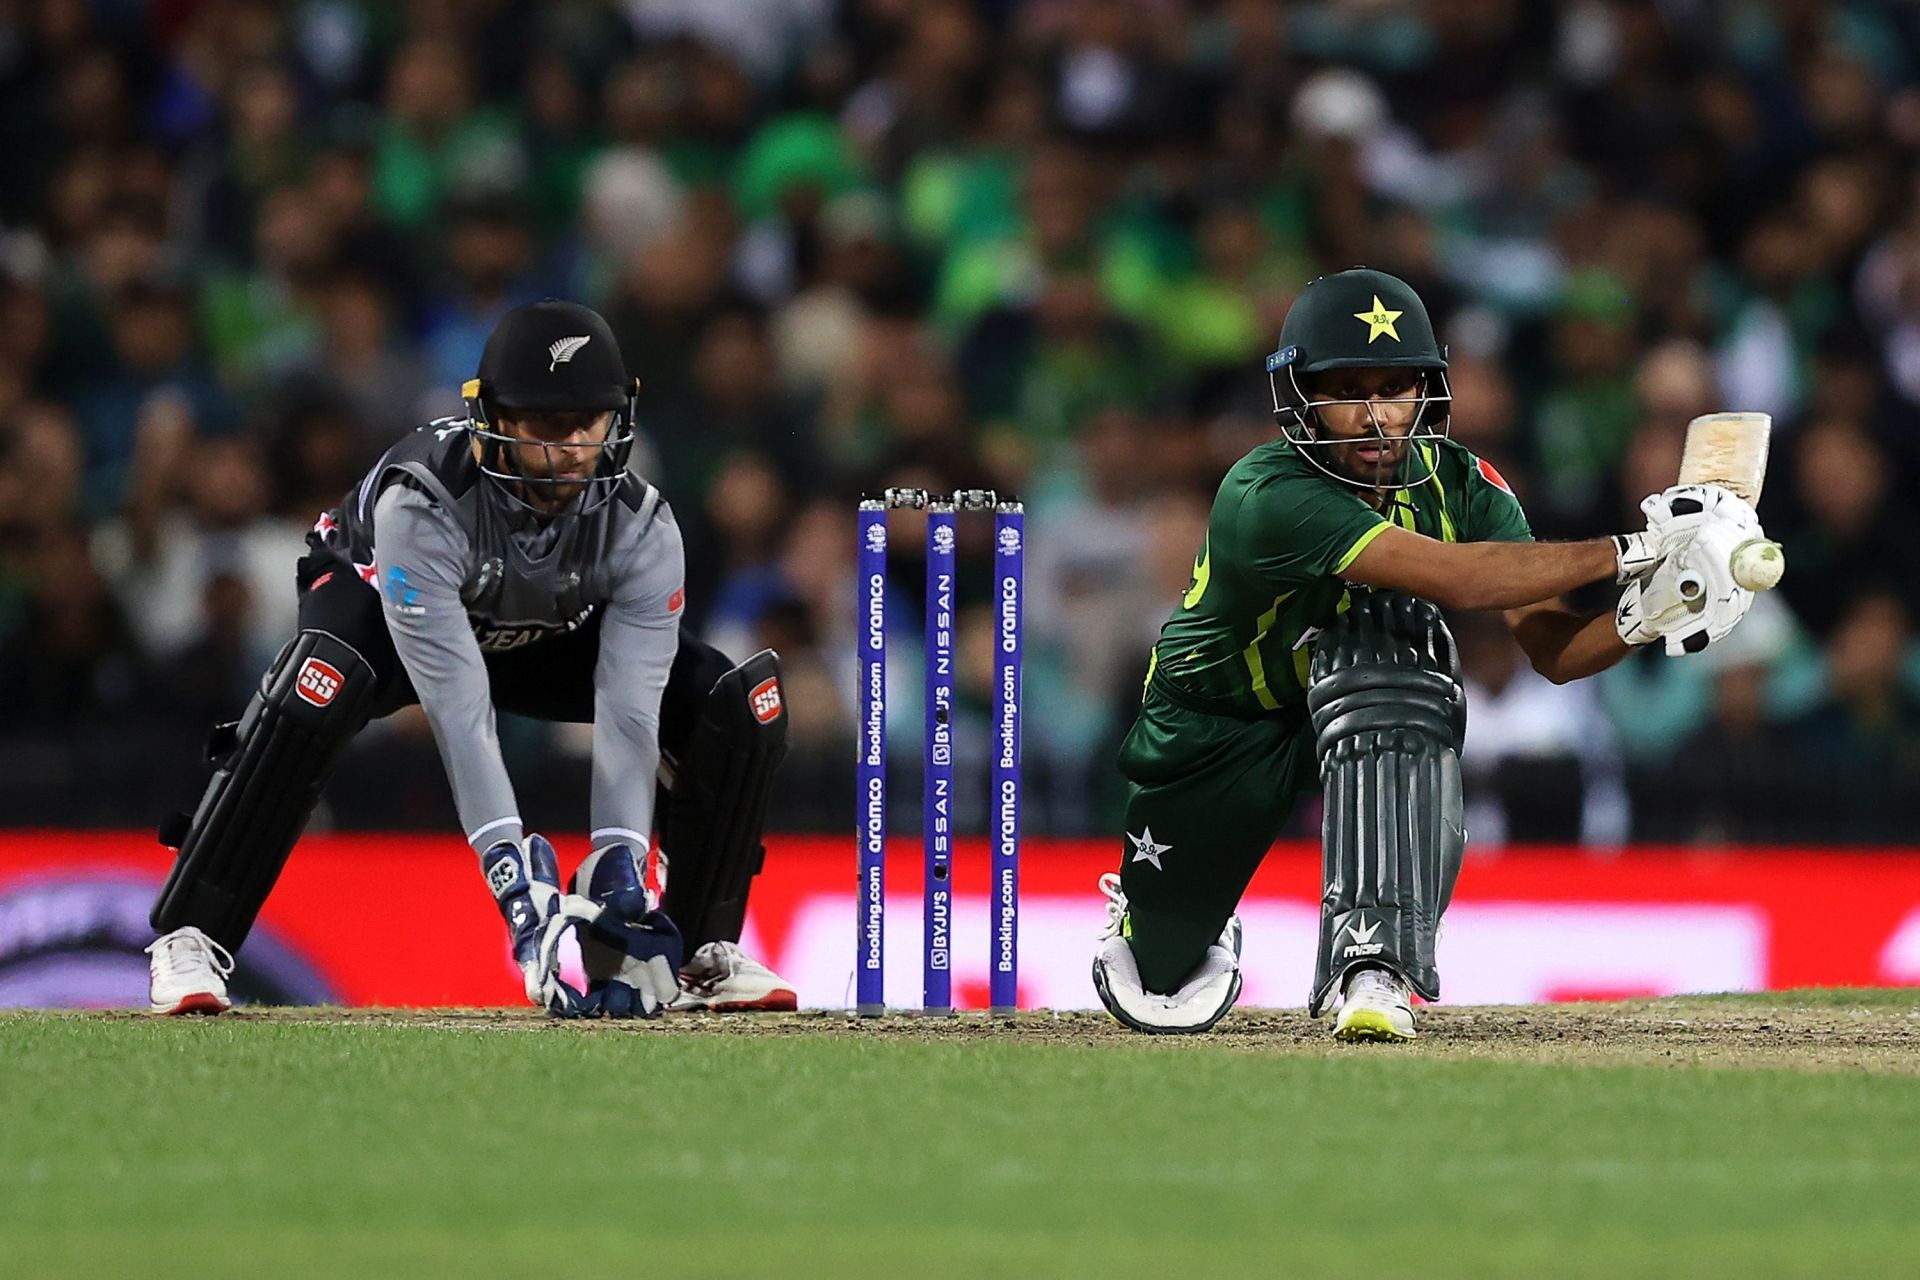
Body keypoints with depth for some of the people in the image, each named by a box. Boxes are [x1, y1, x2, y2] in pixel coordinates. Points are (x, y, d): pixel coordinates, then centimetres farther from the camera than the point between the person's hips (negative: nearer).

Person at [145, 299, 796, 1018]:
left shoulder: (641, 527, -29)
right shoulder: (420, 504, -40)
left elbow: (629, 717, -31)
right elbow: (458, 710, -44)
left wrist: (620, 877, -43)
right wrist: (515, 883, -50)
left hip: (549, 638, 4)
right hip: (386, 608, -4)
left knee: (743, 703, -15)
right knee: (318, 689, -40)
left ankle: (703, 955, 1)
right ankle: (188, 944, -31)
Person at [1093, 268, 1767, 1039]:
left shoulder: (1460, 485, -16)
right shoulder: (1267, 496, -34)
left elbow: (1555, 651, -21)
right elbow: (1457, 578, -45)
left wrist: (1644, 618, -42)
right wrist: (1632, 552, -45)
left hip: (1368, 719, 3)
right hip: (1216, 735, -3)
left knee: (1384, 636, -34)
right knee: (1165, 1004, 2)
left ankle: (1373, 965, -38)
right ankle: (1140, 917, 44)